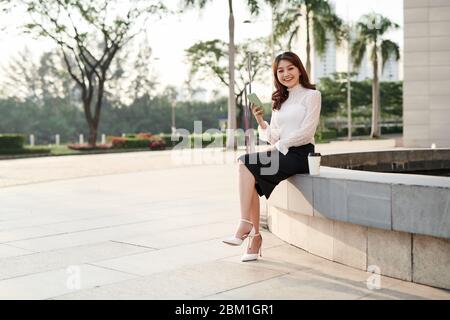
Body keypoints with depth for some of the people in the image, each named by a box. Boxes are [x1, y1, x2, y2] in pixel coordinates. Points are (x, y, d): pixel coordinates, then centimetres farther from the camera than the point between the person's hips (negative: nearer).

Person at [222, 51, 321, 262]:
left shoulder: (311, 95, 5)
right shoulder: (279, 101, 23)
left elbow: (307, 131, -8)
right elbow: (273, 137, 16)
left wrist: (279, 145, -12)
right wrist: (260, 121, 0)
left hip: (300, 154, -6)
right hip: (281, 154, 6)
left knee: (246, 162, -26)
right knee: (252, 180, -25)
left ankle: (245, 226, -27)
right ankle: (254, 235, -24)